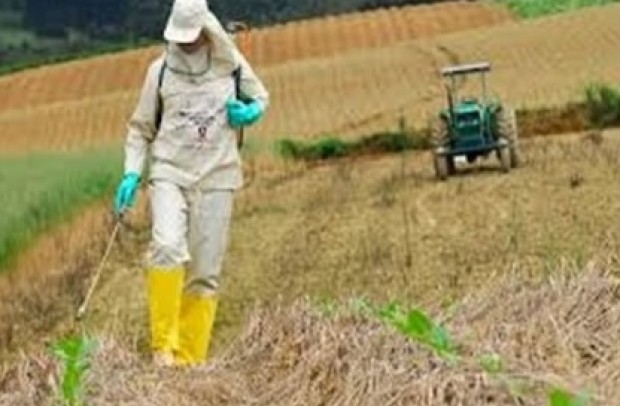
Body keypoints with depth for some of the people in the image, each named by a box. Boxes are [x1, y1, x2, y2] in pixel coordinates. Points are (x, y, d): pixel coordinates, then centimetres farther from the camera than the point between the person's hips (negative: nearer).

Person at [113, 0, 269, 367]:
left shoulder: (232, 65, 5)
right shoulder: (161, 70, 5)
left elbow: (261, 98, 21)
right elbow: (141, 128, 12)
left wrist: (250, 112, -3)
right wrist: (132, 174, -1)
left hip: (216, 177, 1)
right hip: (169, 172, -1)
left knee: (205, 273, -1)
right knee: (167, 248, -25)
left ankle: (191, 357, 6)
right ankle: (163, 343, -19)